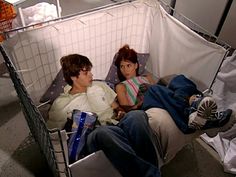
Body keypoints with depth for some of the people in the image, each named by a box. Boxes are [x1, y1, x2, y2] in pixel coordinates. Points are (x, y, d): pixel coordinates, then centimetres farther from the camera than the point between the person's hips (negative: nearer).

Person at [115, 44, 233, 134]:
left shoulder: (147, 78, 36)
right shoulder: (121, 86, 25)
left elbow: (160, 91, 19)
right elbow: (126, 109, 9)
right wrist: (140, 104, -9)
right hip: (145, 107, -4)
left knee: (179, 80, -22)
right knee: (154, 91, -37)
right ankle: (189, 114, -59)